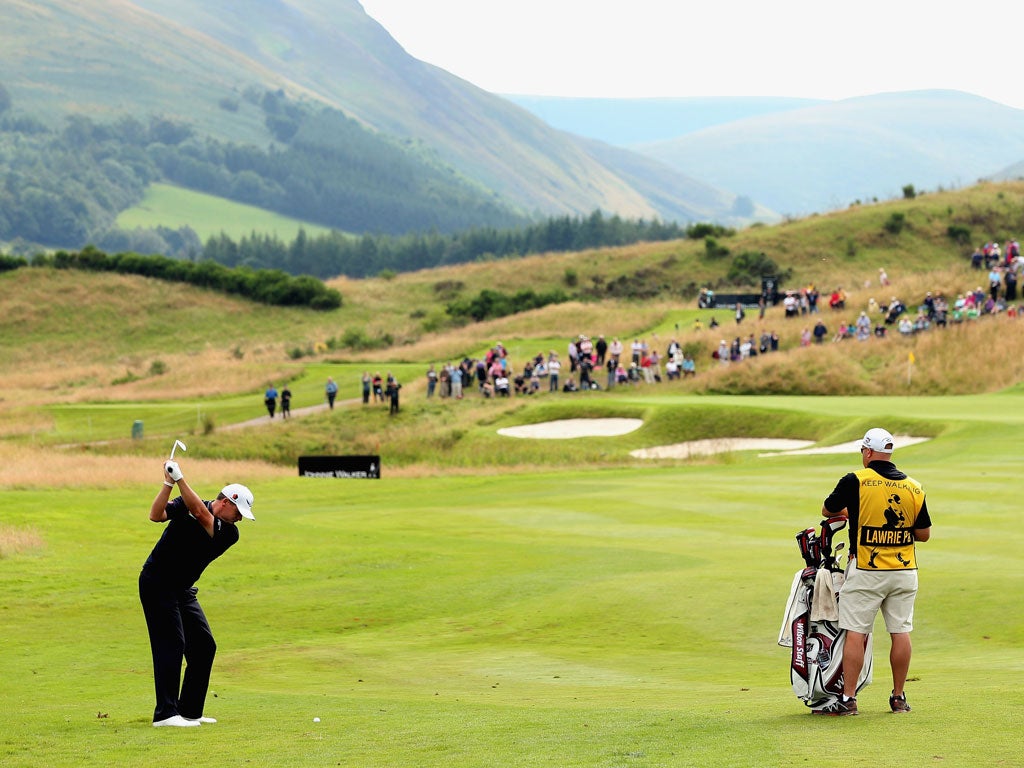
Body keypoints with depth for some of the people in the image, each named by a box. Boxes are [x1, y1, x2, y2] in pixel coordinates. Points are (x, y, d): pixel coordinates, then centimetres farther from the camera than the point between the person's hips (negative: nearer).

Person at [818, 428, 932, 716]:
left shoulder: (855, 481, -9)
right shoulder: (914, 488, 2)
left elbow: (827, 511, 6)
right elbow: (924, 534, 7)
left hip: (866, 572, -4)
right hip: (904, 571, 4)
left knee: (855, 633, -1)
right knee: (901, 632, 9)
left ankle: (848, 699, -2)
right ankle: (899, 697, 14)